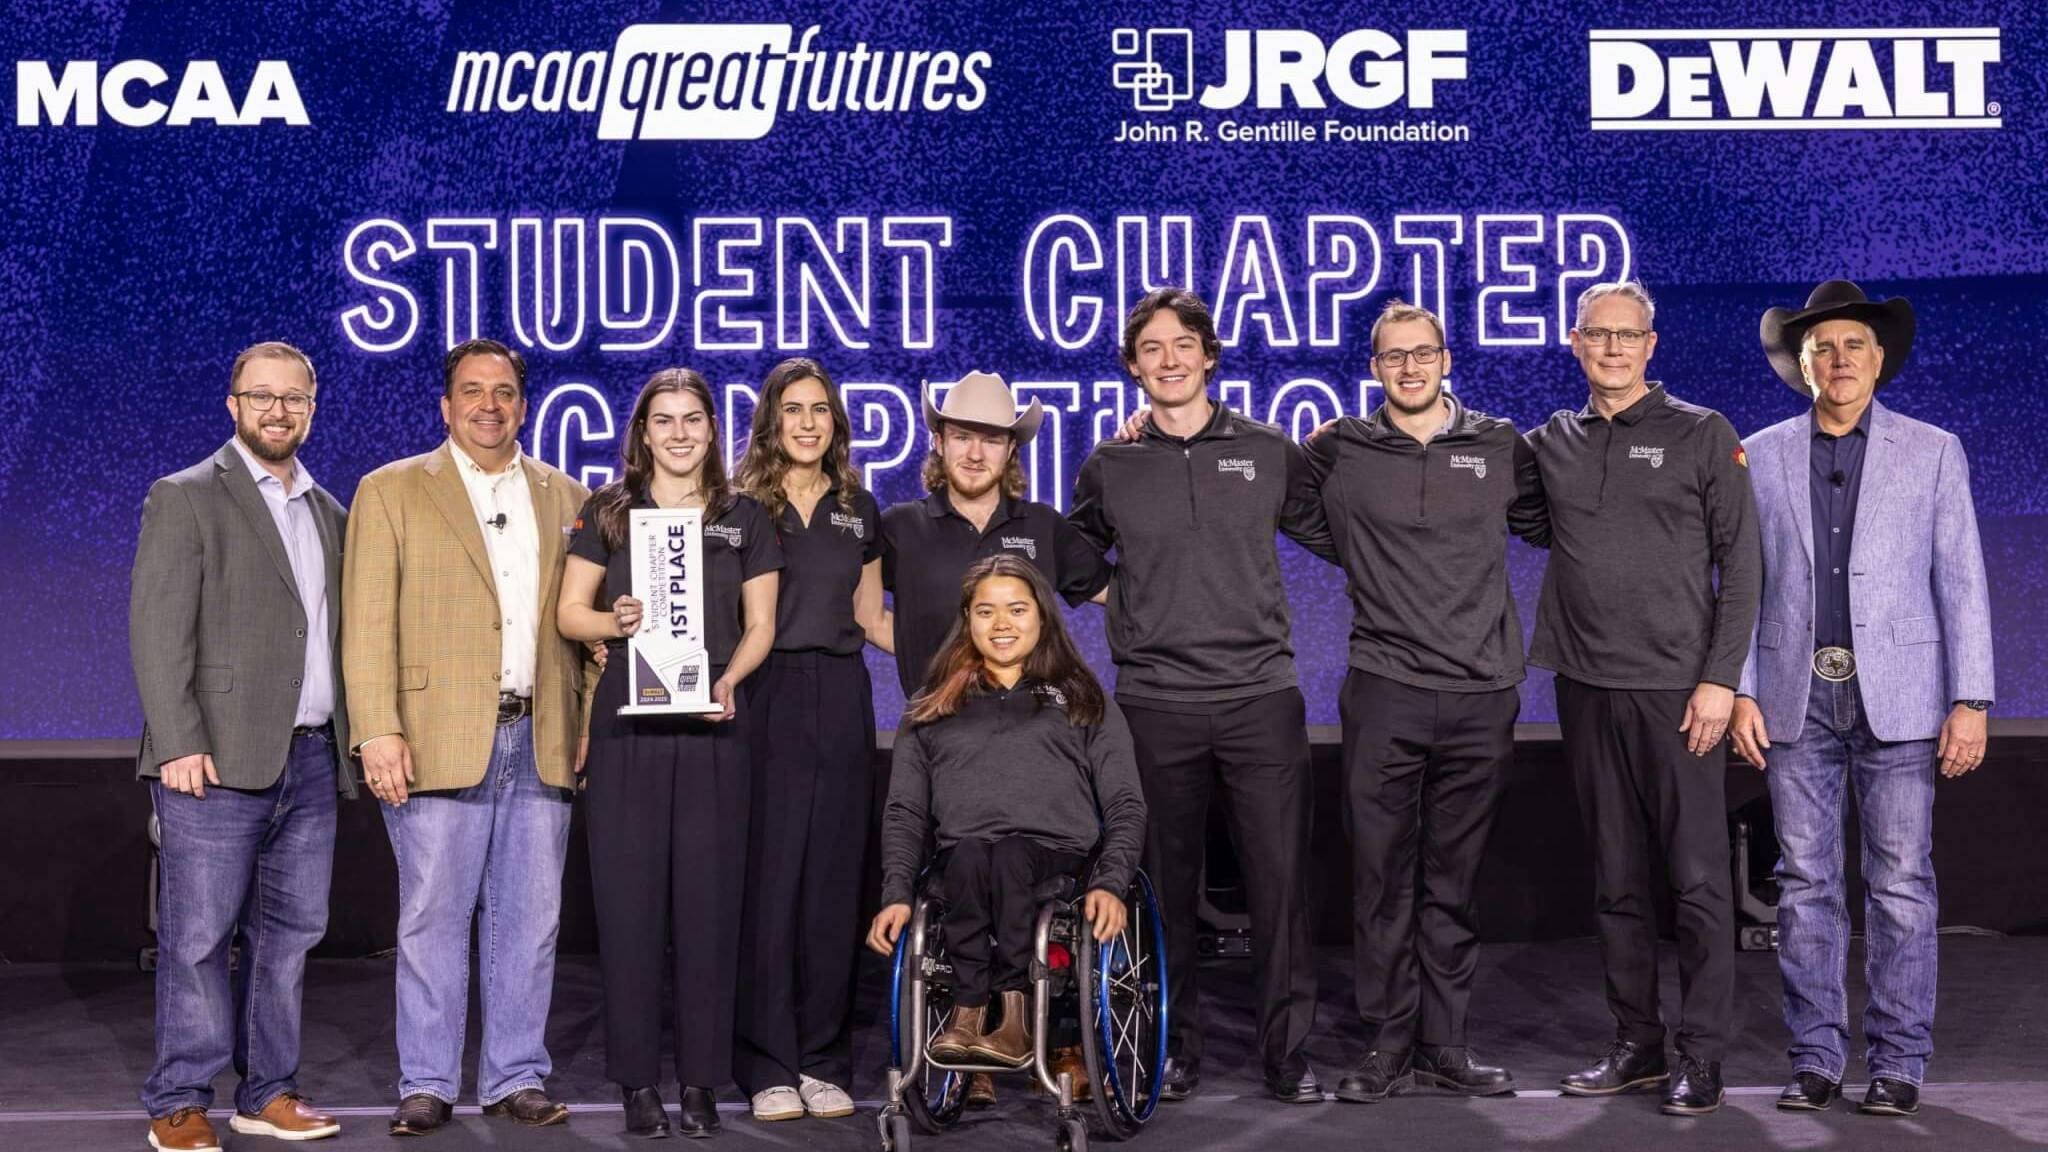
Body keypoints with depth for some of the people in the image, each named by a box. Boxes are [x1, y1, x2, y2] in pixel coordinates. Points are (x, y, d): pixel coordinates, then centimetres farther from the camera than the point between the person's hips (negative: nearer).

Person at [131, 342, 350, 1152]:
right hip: (220, 759, -6)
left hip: (311, 758, 6)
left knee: (288, 932, 9)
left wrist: (351, 739, 11)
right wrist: (178, 743, -17)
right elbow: (158, 630, -9)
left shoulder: (328, 511, 18)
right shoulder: (185, 499, -1)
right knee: (197, 936, -2)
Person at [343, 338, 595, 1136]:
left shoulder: (565, 498, 15)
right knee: (434, 917, 1)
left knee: (529, 919, 6)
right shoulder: (391, 492, 5)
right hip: (439, 739, -3)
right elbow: (368, 622, -2)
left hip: (541, 741, 3)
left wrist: (594, 718, 4)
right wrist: (378, 732, -12)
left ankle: (516, 1078, 17)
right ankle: (426, 1084, 12)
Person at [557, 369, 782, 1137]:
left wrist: (729, 679, -10)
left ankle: (701, 1079, 9)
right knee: (628, 897, -1)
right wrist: (615, 621, -15)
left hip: (712, 725, 1)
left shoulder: (745, 519, 9)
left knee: (708, 898, 1)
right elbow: (570, 611, 6)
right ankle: (637, 1080, 7)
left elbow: (759, 625, 8)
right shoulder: (608, 512, 7)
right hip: (627, 723, 0)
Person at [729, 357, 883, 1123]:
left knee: (832, 882, 5)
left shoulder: (859, 510, 13)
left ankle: (823, 1060, 14)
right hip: (766, 699, -3)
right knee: (768, 880, -3)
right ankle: (768, 1065, 5)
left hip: (840, 700, 3)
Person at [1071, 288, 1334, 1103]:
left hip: (1262, 697, 0)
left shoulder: (1268, 452, 7)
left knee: (1281, 877, -1)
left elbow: (1338, 539, 14)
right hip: (1156, 705, 1)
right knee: (1168, 883, 8)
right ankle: (1174, 1047, 20)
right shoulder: (1109, 468, 8)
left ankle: (1288, 1050, 10)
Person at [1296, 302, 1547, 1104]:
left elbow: (1553, 527, 21)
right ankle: (1390, 1046, 12)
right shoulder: (1337, 452, 5)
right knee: (1382, 880, 2)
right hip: (1383, 695, -1)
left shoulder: (1501, 448, 9)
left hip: (1482, 698, 1)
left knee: (1453, 885, 8)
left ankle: (1444, 1045, 18)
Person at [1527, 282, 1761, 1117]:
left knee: (1697, 880, -2)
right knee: (1617, 881, 10)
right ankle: (1636, 1044, 20)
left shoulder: (1702, 435, 1)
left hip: (1676, 690, -4)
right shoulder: (1550, 444, 11)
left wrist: (1719, 678, -10)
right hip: (1586, 688, 4)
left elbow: (1740, 564, -1)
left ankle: (1701, 1056, 6)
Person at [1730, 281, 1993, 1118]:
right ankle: (1815, 1057, 12)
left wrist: (1970, 700, -5)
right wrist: (1740, 691, 0)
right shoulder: (1761, 457, 8)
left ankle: (1897, 1062, 8)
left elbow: (1961, 582, 2)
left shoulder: (1933, 452, 5)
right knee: (1806, 883, 4)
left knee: (1900, 883, -1)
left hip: (1897, 696, -1)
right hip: (1797, 698, 1)